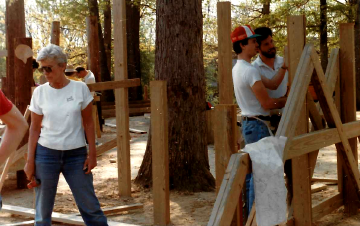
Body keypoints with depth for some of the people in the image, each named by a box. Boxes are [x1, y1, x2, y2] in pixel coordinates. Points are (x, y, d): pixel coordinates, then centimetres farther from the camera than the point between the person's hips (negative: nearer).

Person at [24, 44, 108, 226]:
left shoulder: (80, 88, -3)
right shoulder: (39, 92, -1)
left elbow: (88, 123, 2)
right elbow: (35, 128, 4)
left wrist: (92, 153, -3)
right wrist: (30, 160, 0)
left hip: (76, 155, -1)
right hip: (46, 154, 1)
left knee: (90, 207, 4)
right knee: (43, 210, 6)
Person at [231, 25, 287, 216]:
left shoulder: (237, 69, 12)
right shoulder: (250, 70, -19)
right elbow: (267, 104, -18)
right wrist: (286, 102, -1)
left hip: (248, 123, 10)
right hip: (257, 125, -10)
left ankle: (249, 213, 21)